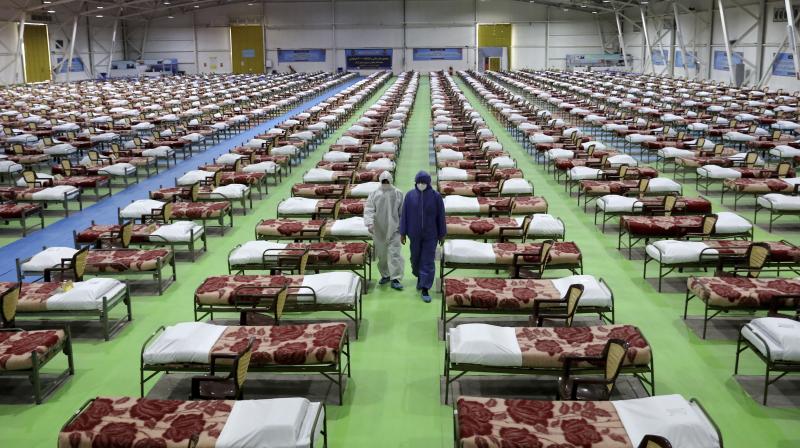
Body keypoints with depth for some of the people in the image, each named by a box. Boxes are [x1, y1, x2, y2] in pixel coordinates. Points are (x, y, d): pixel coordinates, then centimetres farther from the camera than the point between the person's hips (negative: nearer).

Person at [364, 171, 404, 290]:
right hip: (379, 230, 2)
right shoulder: (374, 194, 0)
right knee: (381, 255, 11)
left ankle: (395, 279, -7)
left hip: (394, 230, -1)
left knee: (394, 253, -9)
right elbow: (368, 210, -8)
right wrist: (369, 223, -23)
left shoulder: (398, 194, 0)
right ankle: (385, 275, 27)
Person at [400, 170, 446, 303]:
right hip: (415, 233, 2)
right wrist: (402, 233, -2)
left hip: (430, 234, -2)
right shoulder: (410, 195, -6)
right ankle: (419, 276, 46)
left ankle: (425, 290, 2)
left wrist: (442, 234, -1)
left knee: (428, 262, -3)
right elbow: (404, 215, -3)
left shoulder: (436, 196, -10)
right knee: (416, 258, 16)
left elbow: (441, 216, -5)